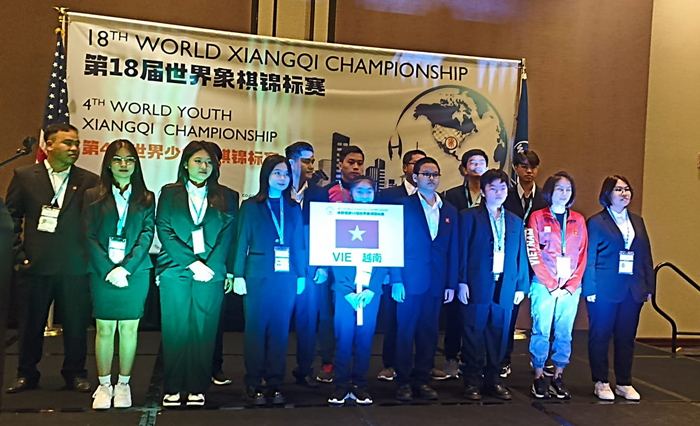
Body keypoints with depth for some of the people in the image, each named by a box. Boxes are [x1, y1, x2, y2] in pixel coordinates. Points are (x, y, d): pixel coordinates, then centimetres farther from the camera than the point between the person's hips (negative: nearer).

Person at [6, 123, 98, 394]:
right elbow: (11, 218, 5)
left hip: (75, 267, 0)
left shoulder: (89, 181, 3)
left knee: (76, 324, 7)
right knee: (32, 323, 12)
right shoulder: (24, 176, 4)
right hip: (36, 265, 0)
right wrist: (18, 255, -2)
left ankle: (75, 373, 23)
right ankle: (26, 374, 28)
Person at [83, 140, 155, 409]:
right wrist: (108, 270, -10)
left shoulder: (146, 198, 8)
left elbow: (147, 234, 0)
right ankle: (104, 385, 15)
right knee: (104, 329, 3)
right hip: (102, 273, 0)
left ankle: (124, 384, 16)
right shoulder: (93, 196, 7)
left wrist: (126, 267, -11)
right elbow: (90, 237, 0)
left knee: (129, 328, 4)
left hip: (135, 273, 0)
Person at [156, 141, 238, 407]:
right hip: (175, 272, 0)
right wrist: (193, 263, -10)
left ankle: (197, 389, 9)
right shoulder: (169, 193, 10)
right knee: (175, 331, 2)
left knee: (203, 331, 1)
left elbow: (228, 235, 5)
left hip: (211, 273, 1)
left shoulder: (225, 198, 12)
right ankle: (172, 388, 12)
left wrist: (210, 266, -9)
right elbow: (164, 230, 0)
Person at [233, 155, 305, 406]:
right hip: (258, 276, -2)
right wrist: (238, 276, -6)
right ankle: (253, 384, 11)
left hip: (286, 277, 2)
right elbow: (242, 242, 2)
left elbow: (299, 244, 12)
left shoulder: (293, 209, 13)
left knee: (280, 330, 5)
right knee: (256, 329, 1)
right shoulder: (251, 207, 5)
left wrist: (301, 275, 6)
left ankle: (275, 384, 14)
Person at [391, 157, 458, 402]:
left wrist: (451, 284, 5)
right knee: (406, 331, 2)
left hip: (437, 282, 4)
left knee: (429, 332, 9)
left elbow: (453, 250, 10)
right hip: (410, 280, -4)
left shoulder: (449, 211, 11)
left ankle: (422, 380, 20)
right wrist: (396, 280, -10)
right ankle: (403, 382, 13)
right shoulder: (404, 206, -1)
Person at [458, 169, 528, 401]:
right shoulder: (469, 217, 2)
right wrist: (462, 282, -10)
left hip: (505, 287, 4)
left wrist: (521, 286, 8)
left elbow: (521, 255, 14)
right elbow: (462, 251, -3)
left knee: (499, 334, 8)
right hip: (477, 285, -3)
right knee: (474, 333, 2)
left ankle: (493, 379, 21)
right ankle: (472, 381, 12)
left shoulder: (515, 221, 15)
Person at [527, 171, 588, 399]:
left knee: (565, 332, 6)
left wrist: (572, 285, -3)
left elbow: (582, 255, 8)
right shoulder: (537, 218, 1)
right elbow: (533, 254, -5)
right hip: (543, 286, -3)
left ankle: (558, 377, 16)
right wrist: (551, 284, -10)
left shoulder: (578, 221, 11)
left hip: (571, 287, 3)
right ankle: (538, 377, 9)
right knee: (541, 330, -2)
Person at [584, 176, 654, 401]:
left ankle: (624, 383, 21)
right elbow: (589, 258, -6)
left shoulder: (637, 221, 14)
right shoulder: (596, 222, -3)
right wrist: (590, 289, -12)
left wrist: (649, 286, 6)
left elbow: (646, 256, 13)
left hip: (633, 290, 5)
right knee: (600, 336, 4)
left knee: (626, 337, 10)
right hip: (605, 290, -5)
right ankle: (601, 383, 15)